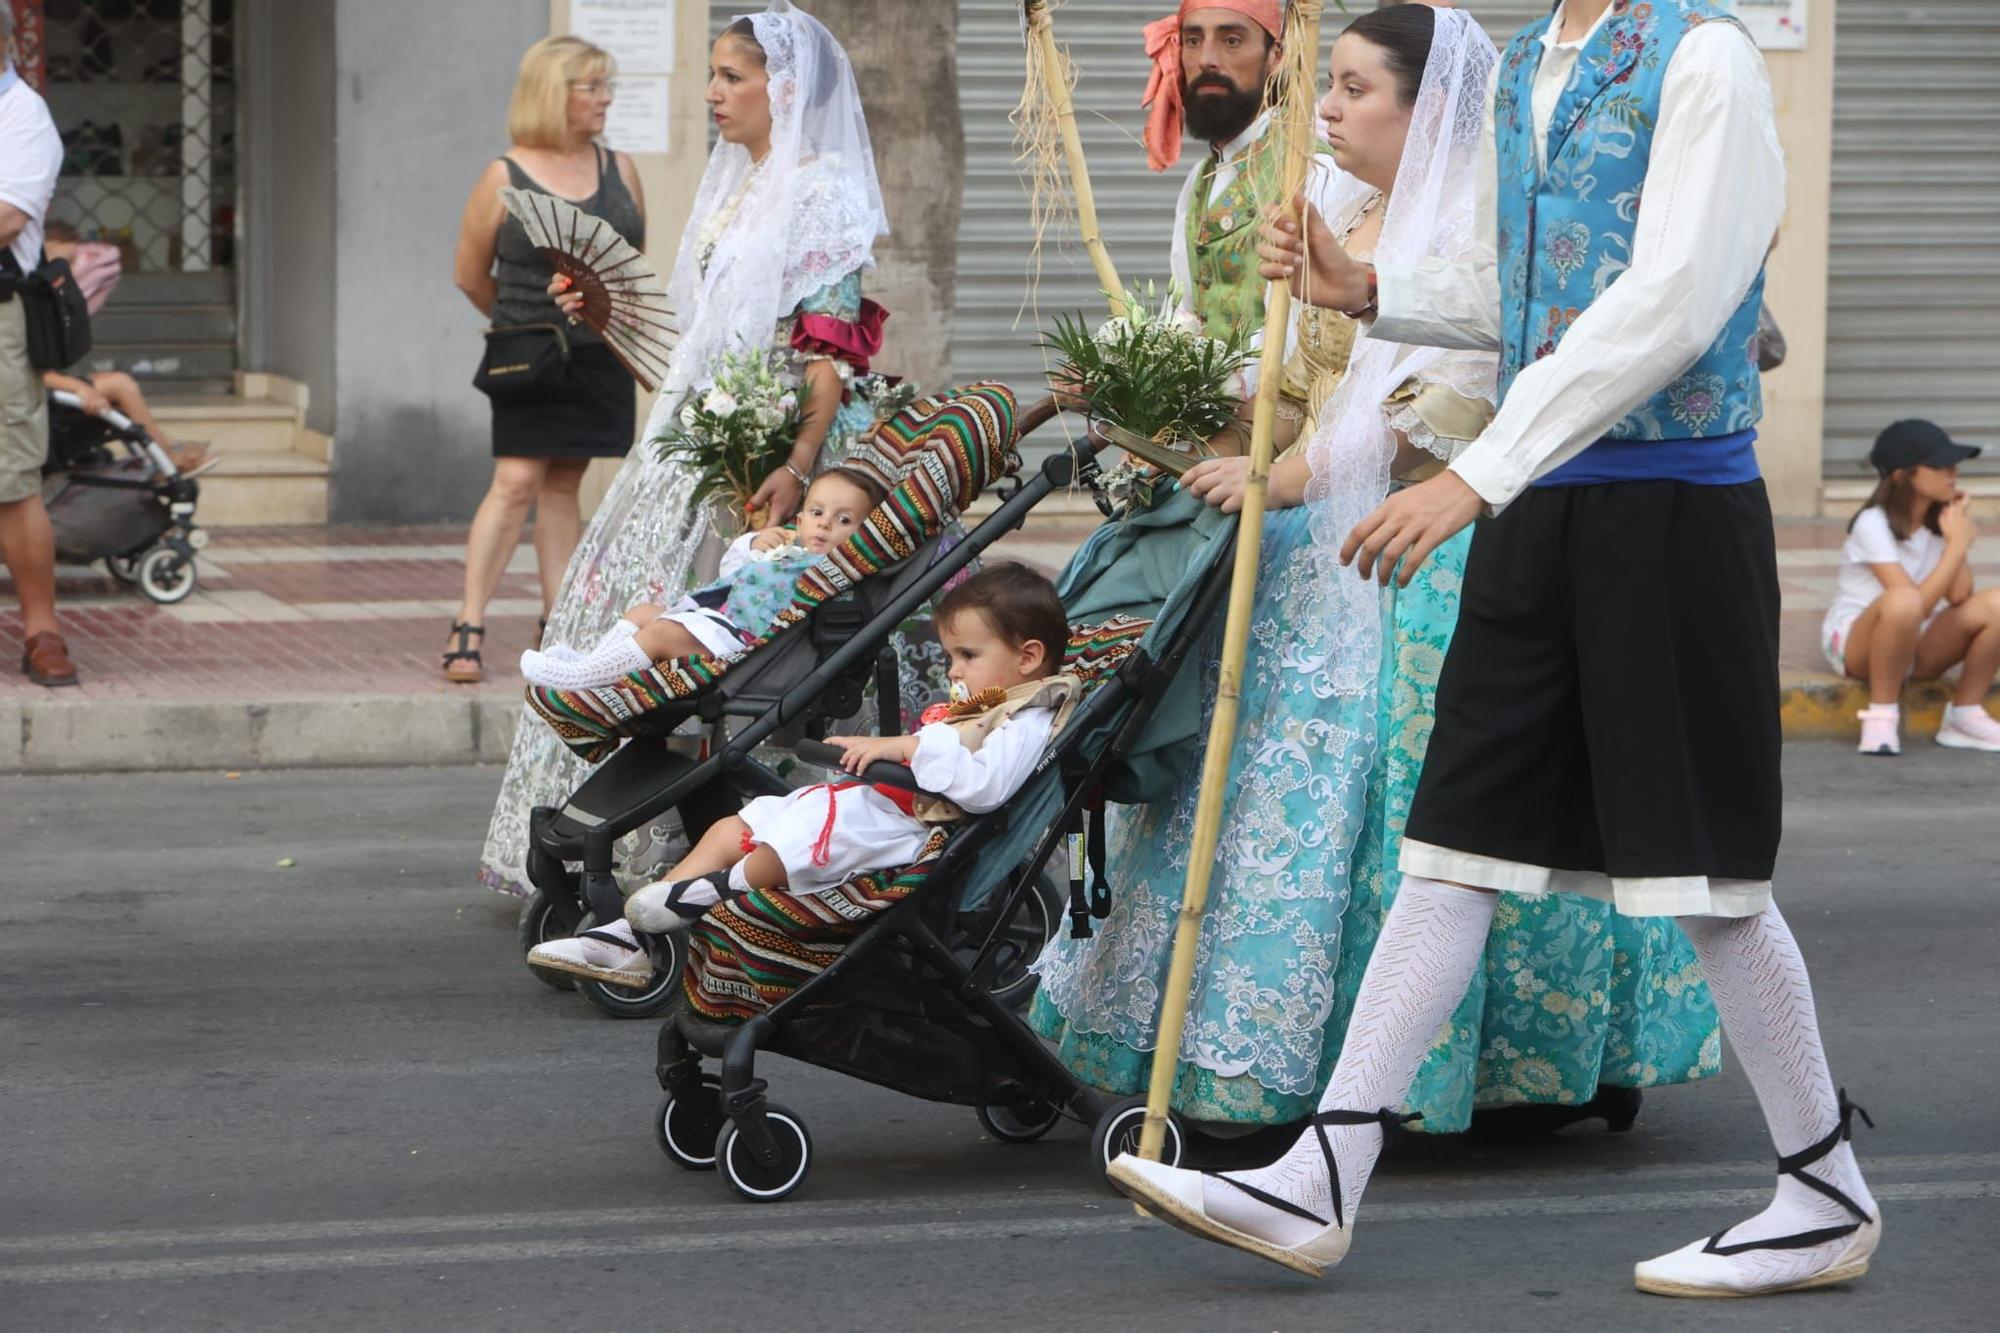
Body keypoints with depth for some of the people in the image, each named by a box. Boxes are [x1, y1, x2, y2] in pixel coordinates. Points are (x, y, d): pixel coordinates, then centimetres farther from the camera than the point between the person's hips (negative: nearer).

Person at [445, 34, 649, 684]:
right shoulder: (504, 177, -6)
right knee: (515, 483, -12)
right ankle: (468, 626, -11)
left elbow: (634, 256, 20)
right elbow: (471, 274, 3)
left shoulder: (619, 169, 7)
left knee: (563, 485, 8)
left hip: (600, 357, 4)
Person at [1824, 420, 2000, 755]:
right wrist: (1958, 545, -21)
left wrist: (1955, 536, -15)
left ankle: (1965, 715, -5)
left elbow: (1959, 597, -13)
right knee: (1903, 600, -40)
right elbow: (1919, 604, -26)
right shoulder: (1874, 525, -18)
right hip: (1854, 645, -6)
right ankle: (1882, 714, -22)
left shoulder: (1943, 520, 1)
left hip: (1918, 647, 6)